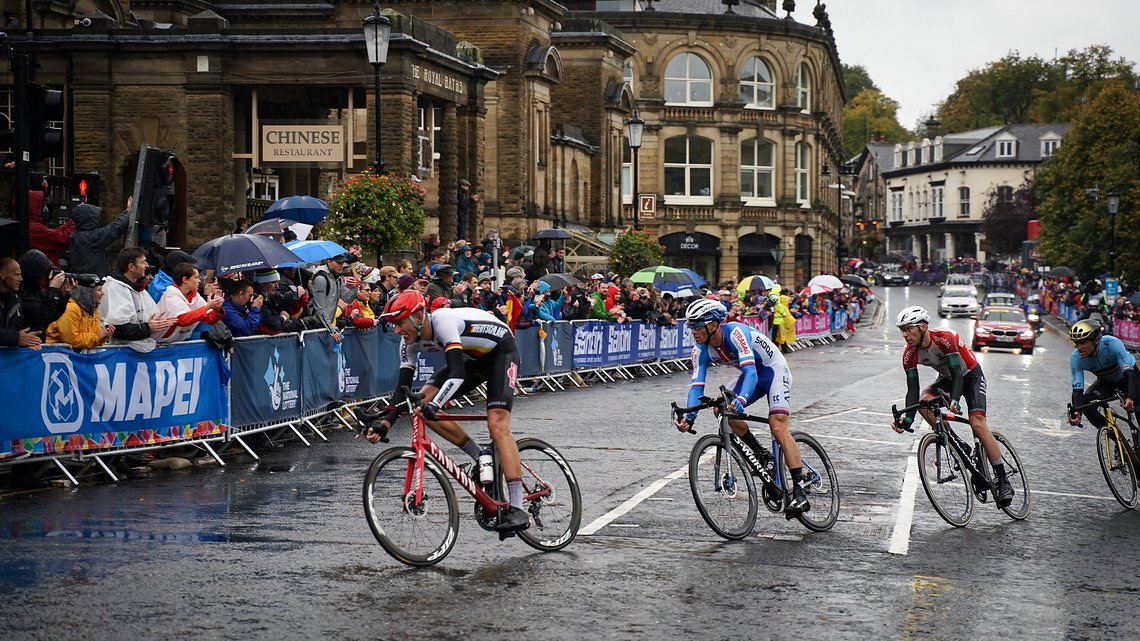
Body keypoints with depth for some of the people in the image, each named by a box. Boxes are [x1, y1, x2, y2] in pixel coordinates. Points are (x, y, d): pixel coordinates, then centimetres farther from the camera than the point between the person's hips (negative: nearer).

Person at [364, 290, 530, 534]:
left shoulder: (443, 320, -33)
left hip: (501, 352, -8)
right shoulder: (411, 341, -10)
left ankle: (517, 510, -26)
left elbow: (457, 373, -42)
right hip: (474, 358, 8)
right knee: (423, 400, -10)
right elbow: (404, 387, -9)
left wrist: (435, 404, -56)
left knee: (497, 425, -23)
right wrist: (385, 422, -22)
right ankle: (481, 458, 2)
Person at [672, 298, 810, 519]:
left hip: (774, 369, -7)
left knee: (778, 427, -22)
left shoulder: (736, 333, -33)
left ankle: (800, 492, -27)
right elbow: (697, 384, -19)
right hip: (752, 374, 7)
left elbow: (750, 371, -43)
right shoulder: (701, 350, -13)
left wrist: (741, 400, -61)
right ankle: (762, 455, 1)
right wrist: (689, 417, -35)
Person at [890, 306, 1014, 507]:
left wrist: (954, 400, -55)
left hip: (971, 376, -6)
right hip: (947, 379, 6)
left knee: (978, 425, -22)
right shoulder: (910, 354, -17)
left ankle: (1003, 482, -16)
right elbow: (913, 390, -18)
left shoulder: (945, 338, -33)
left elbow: (958, 374, -38)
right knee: (924, 402, -25)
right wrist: (907, 418, -33)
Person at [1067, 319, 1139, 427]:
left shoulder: (1112, 344, -36)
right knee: (1085, 403, -23)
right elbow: (1077, 389, -30)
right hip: (1106, 381, 3)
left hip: (1127, 376, -3)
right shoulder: (1076, 358, -27)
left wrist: (1130, 398, -60)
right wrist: (1076, 413, -49)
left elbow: (1129, 373, -43)